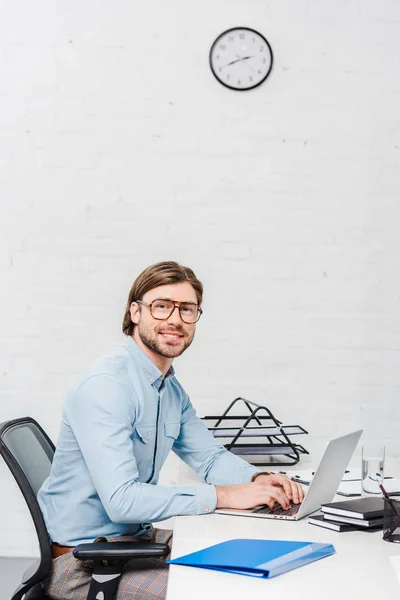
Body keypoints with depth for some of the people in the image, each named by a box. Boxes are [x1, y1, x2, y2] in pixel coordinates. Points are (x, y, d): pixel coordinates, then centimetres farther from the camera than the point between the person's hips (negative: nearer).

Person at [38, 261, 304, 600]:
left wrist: (258, 479, -5)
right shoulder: (105, 385, -23)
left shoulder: (172, 389, 8)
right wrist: (223, 496, -28)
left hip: (139, 537, 9)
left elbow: (210, 457, 16)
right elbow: (121, 500, -31)